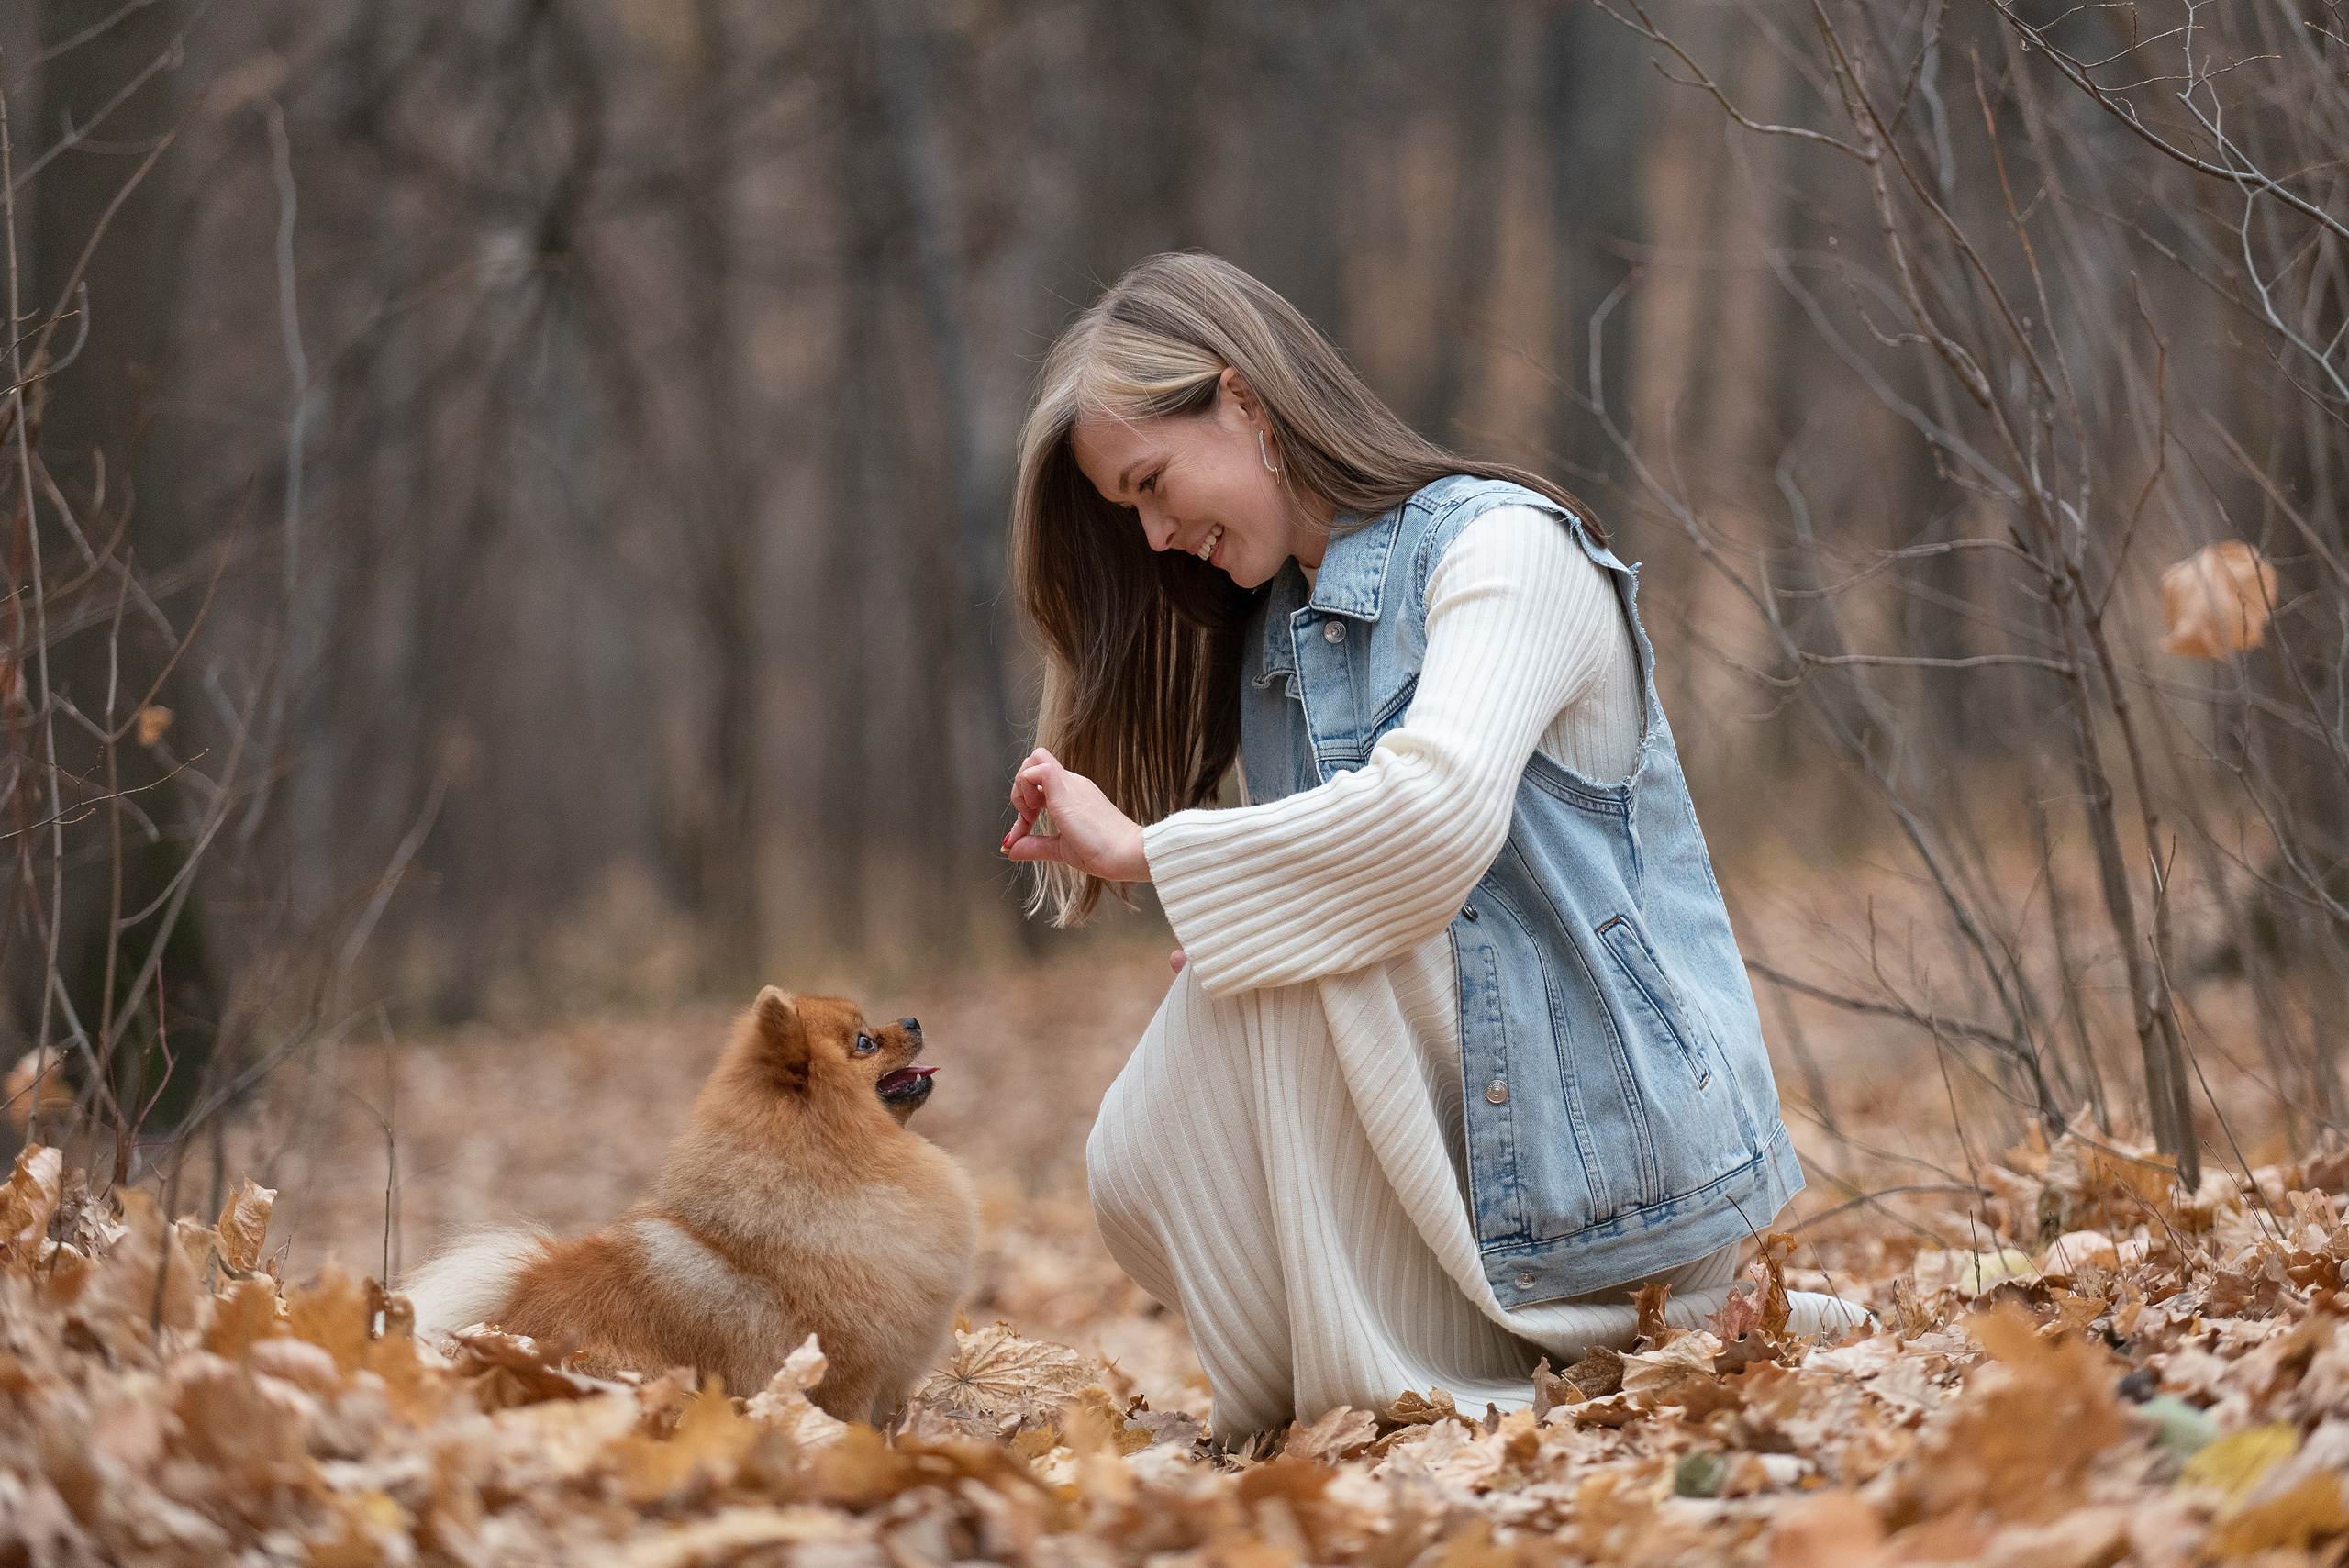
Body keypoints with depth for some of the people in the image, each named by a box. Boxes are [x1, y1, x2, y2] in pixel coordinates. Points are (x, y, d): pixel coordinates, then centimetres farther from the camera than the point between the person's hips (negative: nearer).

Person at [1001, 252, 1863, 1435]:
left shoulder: (1505, 547, -12)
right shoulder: (1274, 627, 14)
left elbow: (1437, 817, -30)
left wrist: (1145, 851, -23)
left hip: (1611, 1131, -9)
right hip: (1469, 1128, 9)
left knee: (1293, 930, -23)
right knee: (1141, 1171, -4)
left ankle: (1402, 1381, -15)